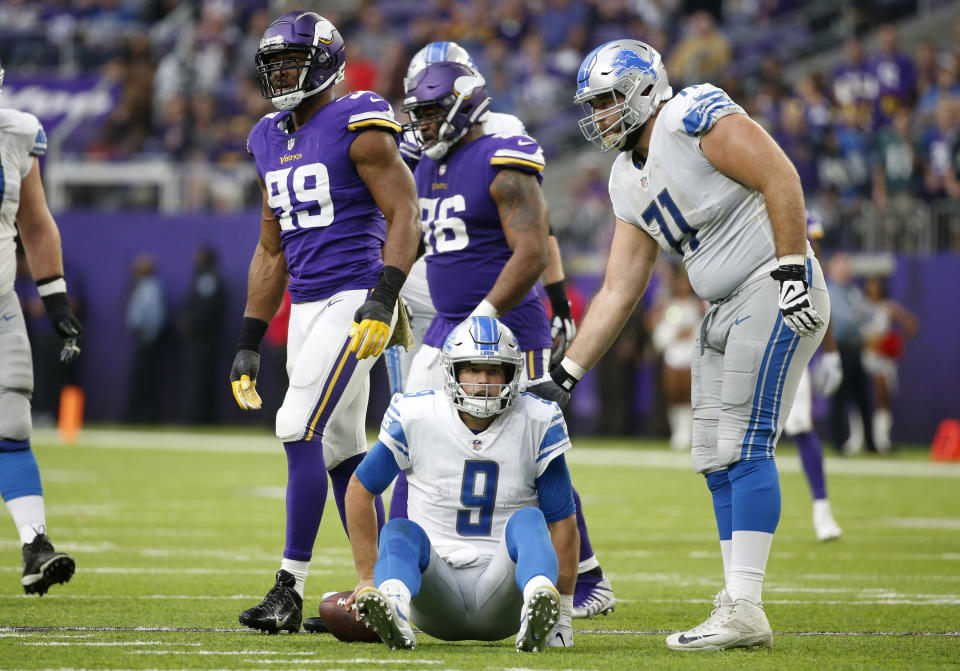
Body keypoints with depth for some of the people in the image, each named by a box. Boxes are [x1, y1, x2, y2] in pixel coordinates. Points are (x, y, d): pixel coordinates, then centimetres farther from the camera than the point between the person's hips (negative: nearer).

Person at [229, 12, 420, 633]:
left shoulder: (359, 127, -9)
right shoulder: (271, 140, 15)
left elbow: (404, 214, -12)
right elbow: (272, 250, 21)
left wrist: (385, 296, -24)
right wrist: (250, 343, 18)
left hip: (354, 298, -8)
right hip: (306, 306, 8)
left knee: (300, 429, -16)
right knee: (340, 449, 9)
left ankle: (291, 588, -14)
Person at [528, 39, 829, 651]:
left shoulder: (693, 118, -11)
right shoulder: (629, 183, 15)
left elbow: (780, 178, -17)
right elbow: (618, 293, 16)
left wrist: (790, 270, -21)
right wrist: (565, 377, 12)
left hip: (774, 292, -9)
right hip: (726, 312, 9)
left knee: (744, 448, -14)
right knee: (718, 462, 6)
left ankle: (745, 609, -15)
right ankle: (738, 609, 8)